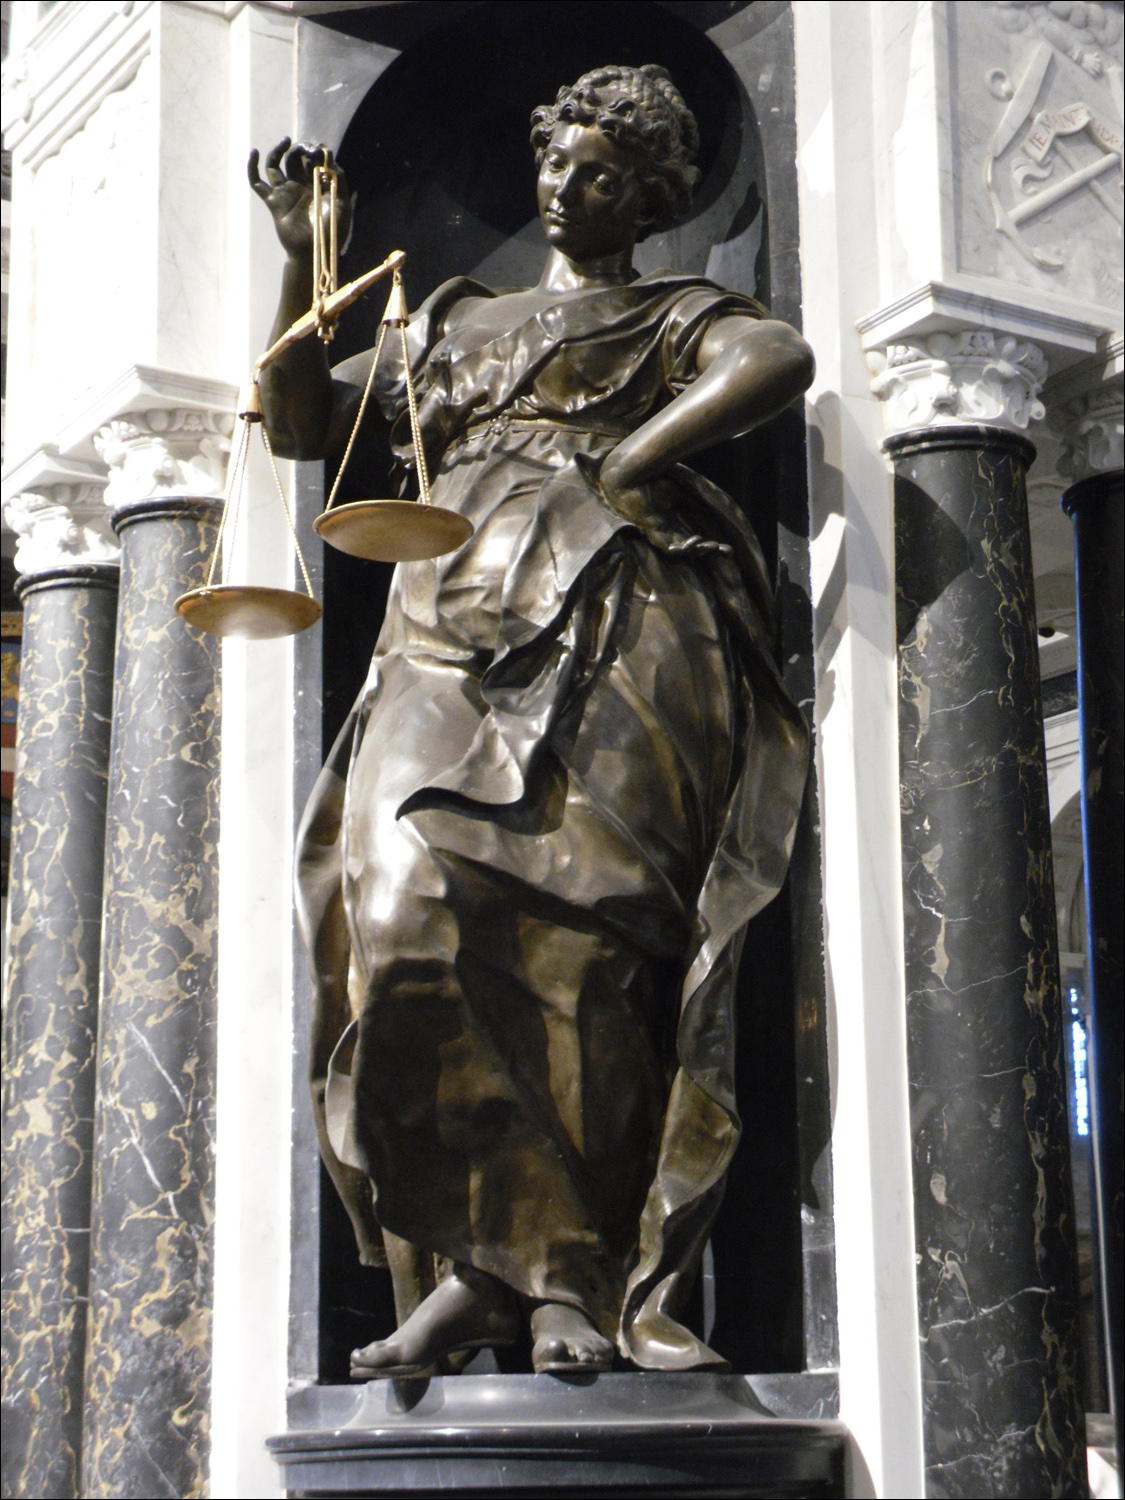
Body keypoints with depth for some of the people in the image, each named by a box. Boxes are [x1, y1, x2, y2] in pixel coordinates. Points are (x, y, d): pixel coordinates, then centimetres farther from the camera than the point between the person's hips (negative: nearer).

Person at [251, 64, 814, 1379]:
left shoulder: (678, 317, 20)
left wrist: (619, 464, -9)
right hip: (454, 634, 4)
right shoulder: (455, 325, 33)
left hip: (606, 626, -3)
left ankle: (566, 1280, -20)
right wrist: (302, 259, 17)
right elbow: (302, 423, 28)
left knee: (578, 931, -20)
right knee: (414, 910, -19)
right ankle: (556, 1270, -17)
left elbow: (781, 360, -4)